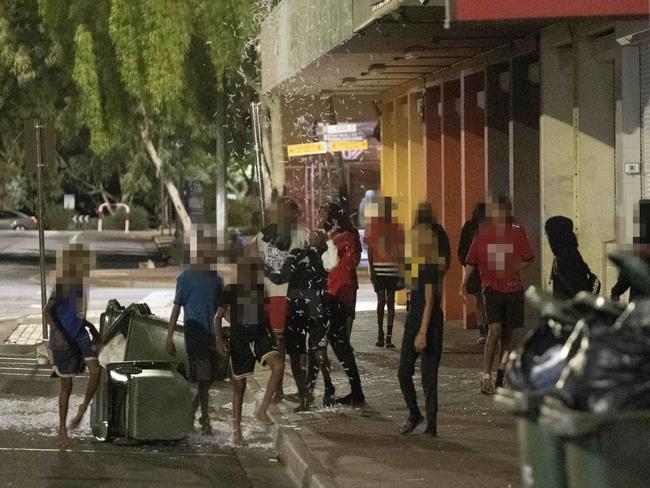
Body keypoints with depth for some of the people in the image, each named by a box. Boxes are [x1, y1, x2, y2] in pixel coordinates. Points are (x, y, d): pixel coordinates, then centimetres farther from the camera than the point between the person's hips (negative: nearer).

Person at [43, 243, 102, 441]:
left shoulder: (81, 284, 9)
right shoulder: (62, 285, -15)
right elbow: (47, 311, -19)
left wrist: (93, 330, 19)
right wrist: (58, 334, -29)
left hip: (80, 336, 6)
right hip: (63, 340, -6)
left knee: (96, 369, -14)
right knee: (67, 384, 1)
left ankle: (83, 408, 5)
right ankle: (62, 427, 13)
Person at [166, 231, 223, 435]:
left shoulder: (216, 279, 12)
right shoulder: (186, 278, -3)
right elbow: (176, 308, -2)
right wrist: (169, 338, -6)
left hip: (214, 334, 6)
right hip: (195, 333, -5)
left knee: (210, 378, 6)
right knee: (202, 378, -7)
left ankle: (190, 413, 23)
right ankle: (205, 419, 2)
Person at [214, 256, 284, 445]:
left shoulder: (262, 290, 7)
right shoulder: (230, 291, -2)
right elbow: (218, 316, 1)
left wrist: (274, 336, 20)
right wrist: (219, 339, -12)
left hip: (260, 335, 2)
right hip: (239, 339, -2)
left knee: (278, 365, -26)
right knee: (239, 384, 4)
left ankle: (262, 410, -18)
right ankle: (236, 429, 17)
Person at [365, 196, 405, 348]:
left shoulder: (397, 227, 5)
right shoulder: (373, 226, 3)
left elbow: (401, 252, 8)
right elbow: (369, 250, 4)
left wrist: (402, 275, 4)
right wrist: (371, 271, -5)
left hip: (393, 271, 1)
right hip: (378, 270, -1)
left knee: (391, 302, 1)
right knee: (381, 301, -1)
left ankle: (389, 336, 3)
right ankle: (380, 333, 12)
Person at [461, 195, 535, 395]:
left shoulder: (517, 232, 1)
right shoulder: (483, 233, 1)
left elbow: (529, 259, 7)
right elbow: (472, 261, 10)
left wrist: (515, 268, -9)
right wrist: (464, 283, 3)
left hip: (513, 288, 2)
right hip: (491, 287, -2)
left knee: (507, 334, 7)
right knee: (495, 330, -18)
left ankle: (500, 379, 17)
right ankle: (486, 377, -10)